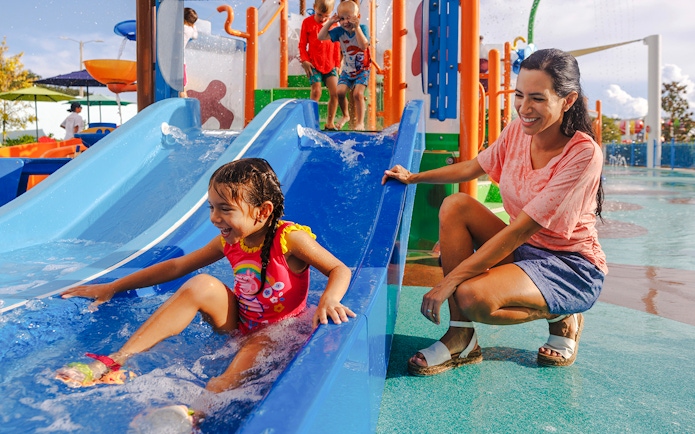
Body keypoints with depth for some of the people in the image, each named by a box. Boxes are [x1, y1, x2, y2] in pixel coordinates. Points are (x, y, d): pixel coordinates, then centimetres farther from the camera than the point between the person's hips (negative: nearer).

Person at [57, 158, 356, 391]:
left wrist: (328, 300, -43)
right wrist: (112, 287, 6)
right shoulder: (229, 241, -4)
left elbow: (340, 270, -20)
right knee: (202, 285, -19)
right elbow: (176, 266, 4)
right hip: (240, 325, 5)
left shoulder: (290, 239, -20)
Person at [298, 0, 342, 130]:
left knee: (335, 92, -5)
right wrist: (304, 60, -8)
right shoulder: (307, 22, 0)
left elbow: (337, 46, 10)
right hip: (314, 64, -2)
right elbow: (302, 44, 3)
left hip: (330, 65, 2)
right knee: (316, 91, -13)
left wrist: (337, 64, 9)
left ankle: (330, 122, 7)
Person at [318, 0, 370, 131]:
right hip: (347, 70, 4)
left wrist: (356, 27, -36)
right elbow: (321, 37, -10)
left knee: (357, 93, -19)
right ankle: (345, 116, 18)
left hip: (362, 70, -4)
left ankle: (360, 122, -5)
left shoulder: (362, 28, -16)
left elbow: (364, 46, -34)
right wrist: (329, 22, -16)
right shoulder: (340, 31, -8)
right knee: (340, 92, -10)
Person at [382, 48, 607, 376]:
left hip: (572, 268, -6)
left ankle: (561, 318, 2)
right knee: (455, 205, -16)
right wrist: (413, 177, 9)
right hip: (523, 249, 7)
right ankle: (461, 339, -11)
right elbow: (472, 168, 15)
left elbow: (521, 228, -28)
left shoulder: (583, 154, -23)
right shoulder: (518, 131, -4)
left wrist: (450, 280, -30)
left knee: (473, 297, -31)